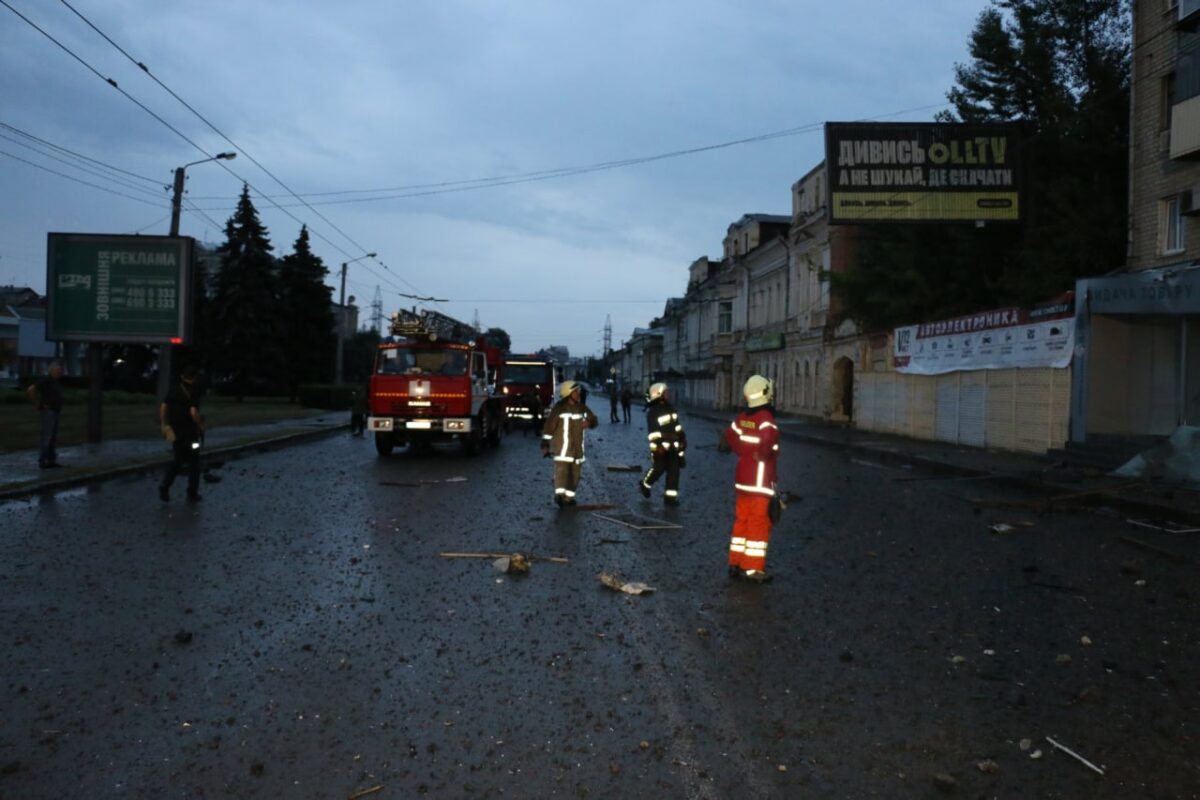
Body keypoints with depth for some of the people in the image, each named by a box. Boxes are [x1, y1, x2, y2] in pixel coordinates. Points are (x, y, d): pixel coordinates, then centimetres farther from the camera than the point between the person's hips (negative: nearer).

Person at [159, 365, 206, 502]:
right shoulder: (193, 392, -14)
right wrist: (201, 425, -7)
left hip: (175, 432, 6)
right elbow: (193, 413, -23)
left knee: (177, 460, 20)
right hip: (189, 433, -6)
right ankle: (192, 494, 13)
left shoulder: (173, 390, 5)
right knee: (193, 463, 9)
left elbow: (163, 408, 6)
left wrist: (164, 425, 13)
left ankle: (164, 487, 5)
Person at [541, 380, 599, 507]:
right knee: (562, 468, -19)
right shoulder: (559, 408, -10)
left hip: (577, 446, 6)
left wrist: (589, 422, -9)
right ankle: (559, 494, -26)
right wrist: (545, 445, -12)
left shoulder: (582, 408, 8)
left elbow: (594, 420, 17)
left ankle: (569, 496, 19)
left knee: (575, 472, 9)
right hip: (562, 445, -6)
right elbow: (549, 426, -10)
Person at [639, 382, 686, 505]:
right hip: (661, 445, -7)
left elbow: (676, 424, 19)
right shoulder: (652, 412, -15)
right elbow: (653, 431, -19)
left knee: (674, 470, 3)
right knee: (659, 468, 0)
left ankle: (670, 496, 8)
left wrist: (683, 438, 19)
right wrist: (656, 446, -23)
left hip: (673, 444, 7)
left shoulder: (669, 407, 9)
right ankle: (645, 485, 29)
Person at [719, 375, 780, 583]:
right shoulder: (766, 419, -17)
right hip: (760, 478, -7)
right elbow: (767, 446, -29)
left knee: (742, 520, 14)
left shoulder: (742, 417, 4)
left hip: (742, 477, 7)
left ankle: (736, 563, 20)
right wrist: (764, 456, -9)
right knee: (758, 523, -1)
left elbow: (727, 441, 10)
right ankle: (753, 568, 1)